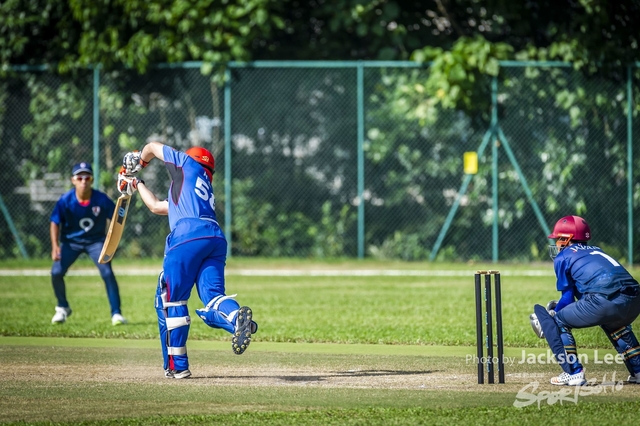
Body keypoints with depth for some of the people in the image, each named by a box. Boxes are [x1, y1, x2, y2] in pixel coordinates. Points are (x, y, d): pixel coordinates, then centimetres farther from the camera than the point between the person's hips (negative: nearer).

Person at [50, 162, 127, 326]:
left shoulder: (102, 199, -20)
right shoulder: (66, 200, -19)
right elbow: (55, 223, -9)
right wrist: (55, 246, -20)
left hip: (96, 241, -1)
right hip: (71, 241, 1)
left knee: (107, 273, -17)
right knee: (56, 272, -12)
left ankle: (116, 313, -7)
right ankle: (62, 308, 14)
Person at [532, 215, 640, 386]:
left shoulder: (563, 257, 14)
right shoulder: (596, 250, 34)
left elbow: (568, 297, 13)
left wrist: (554, 313, 31)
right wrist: (562, 307, 42)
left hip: (605, 300, -7)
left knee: (558, 320, 13)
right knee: (613, 323, 41)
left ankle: (574, 373, 4)